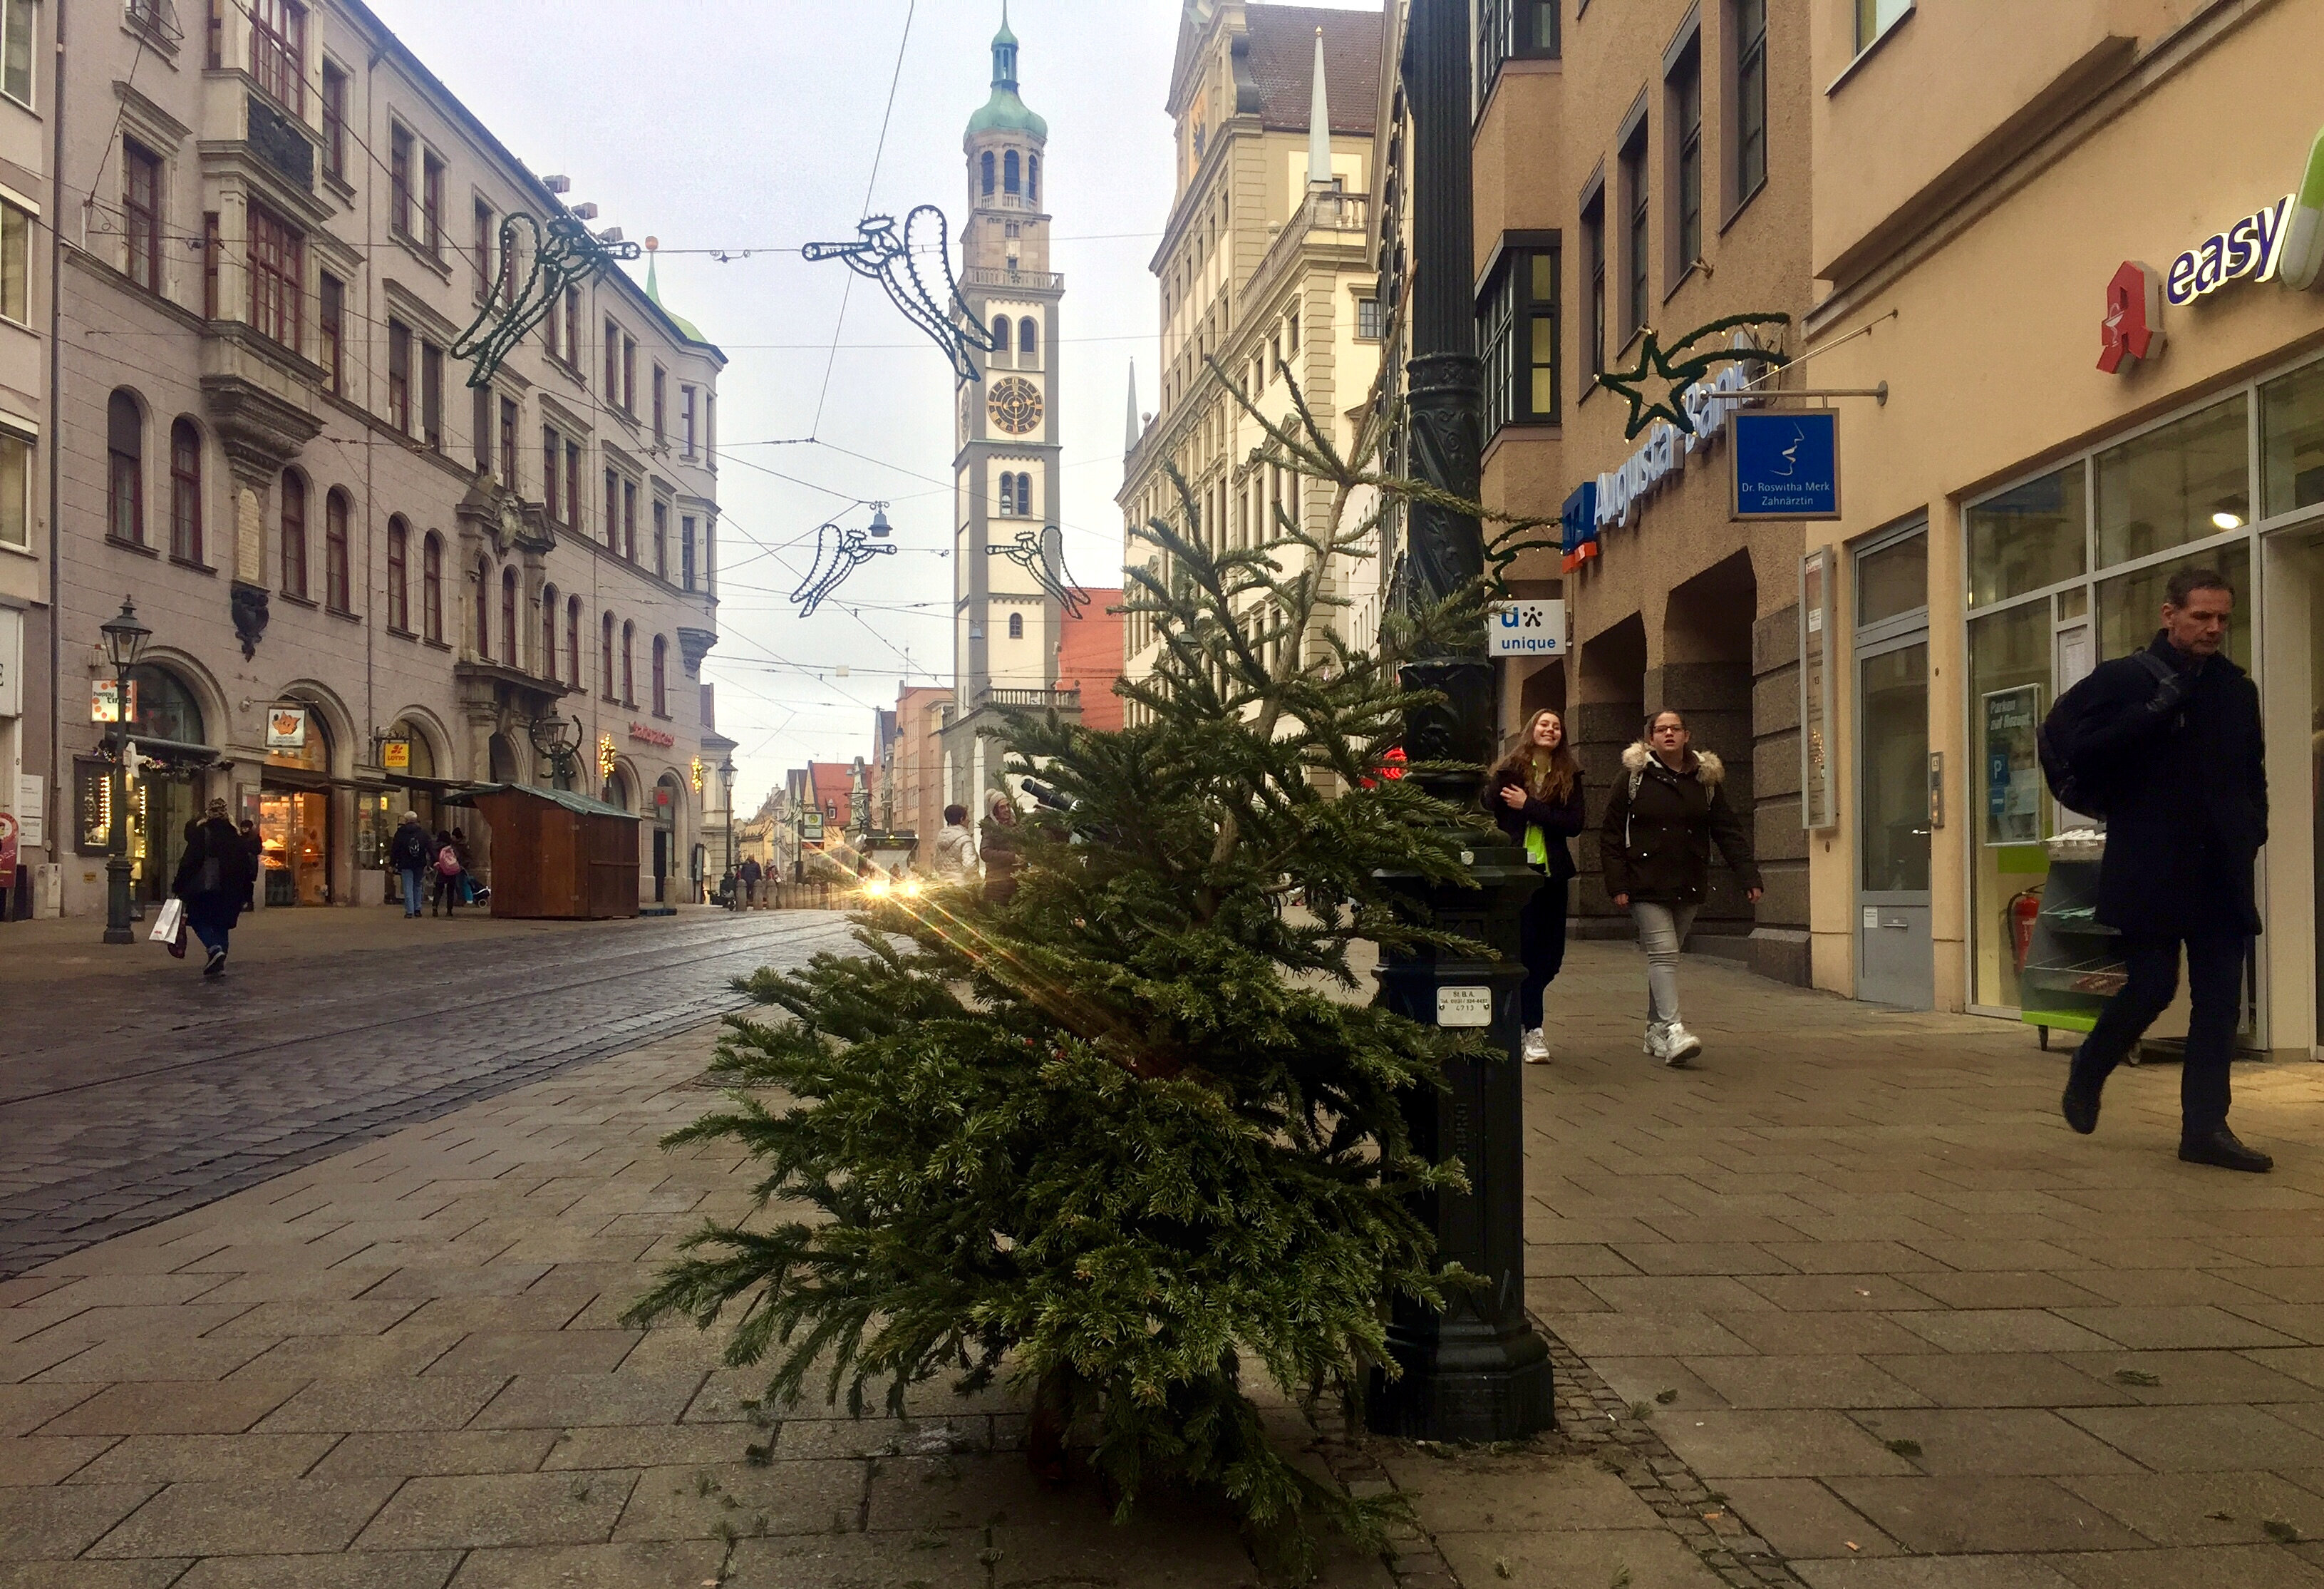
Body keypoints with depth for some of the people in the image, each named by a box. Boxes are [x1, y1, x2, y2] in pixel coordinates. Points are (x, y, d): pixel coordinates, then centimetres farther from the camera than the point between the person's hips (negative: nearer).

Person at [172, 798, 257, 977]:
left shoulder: (201, 832, -5)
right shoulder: (236, 834, 9)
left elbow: (190, 860, -10)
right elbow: (245, 863, 12)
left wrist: (178, 886, -6)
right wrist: (244, 893, 18)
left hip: (204, 886, -4)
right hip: (230, 891, 4)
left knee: (198, 920, 6)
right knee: (221, 924, 11)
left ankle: (215, 949, -17)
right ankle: (219, 962, 6)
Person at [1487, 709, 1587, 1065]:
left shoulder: (1569, 776, 7)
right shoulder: (1507, 772, 0)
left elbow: (1574, 824, -5)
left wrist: (1528, 806, -11)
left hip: (1552, 873, 3)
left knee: (1551, 955, 5)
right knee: (1527, 950, -5)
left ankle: (1520, 1010, 27)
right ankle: (1533, 1030, 1)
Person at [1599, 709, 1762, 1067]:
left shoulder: (1706, 779, 9)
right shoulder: (1634, 776, 0)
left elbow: (1729, 831, 7)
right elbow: (1611, 833, -2)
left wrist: (1749, 876, -3)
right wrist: (1617, 883, -10)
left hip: (1689, 886, 4)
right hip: (1646, 885, -4)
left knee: (1668, 955, 11)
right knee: (1663, 952, -15)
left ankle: (1655, 1030, 21)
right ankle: (1673, 1030, -21)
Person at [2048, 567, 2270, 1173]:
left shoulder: (2236, 687, 12)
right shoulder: (2123, 679, -4)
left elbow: (2252, 772, 22)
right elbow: (2071, 745, -15)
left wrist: (2251, 831, 11)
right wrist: (2153, 714, -19)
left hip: (2220, 871, 5)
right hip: (2150, 867, -5)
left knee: (2220, 998, 2)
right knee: (2152, 986, -4)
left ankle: (2205, 1127, 7)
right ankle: (2086, 1075, 22)